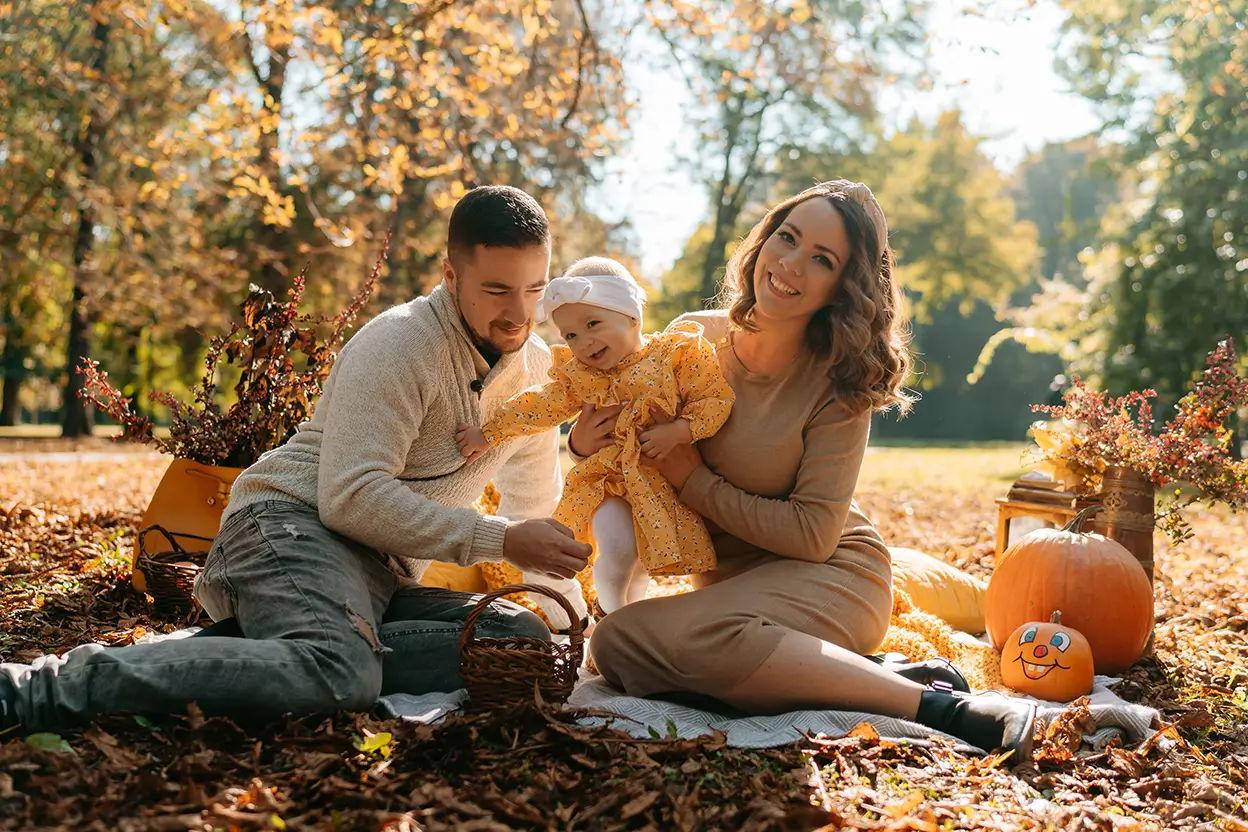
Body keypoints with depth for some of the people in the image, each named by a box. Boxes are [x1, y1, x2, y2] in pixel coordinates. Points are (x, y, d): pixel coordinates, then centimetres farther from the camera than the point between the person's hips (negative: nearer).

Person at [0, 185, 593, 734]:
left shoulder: (535, 364, 12)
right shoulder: (399, 344, -12)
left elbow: (533, 505, 28)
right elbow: (349, 497, -23)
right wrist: (498, 540, -22)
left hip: (381, 578, 8)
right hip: (296, 524, -7)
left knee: (528, 641, -17)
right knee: (341, 675, -39)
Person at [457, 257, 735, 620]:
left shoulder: (678, 352, -12)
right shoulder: (577, 375, -2)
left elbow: (717, 398, -13)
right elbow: (538, 406, 2)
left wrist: (679, 430, -24)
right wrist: (488, 434, -2)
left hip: (669, 478, 0)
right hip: (609, 480, 0)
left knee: (647, 559, 8)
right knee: (618, 549, -18)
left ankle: (632, 604, 41)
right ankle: (610, 609, 13)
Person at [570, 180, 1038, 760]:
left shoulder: (839, 381, -14)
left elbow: (813, 534, -17)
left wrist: (697, 483, -17)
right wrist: (588, 443, -11)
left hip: (827, 577, -5)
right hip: (731, 580, 5)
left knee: (698, 638, -35)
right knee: (614, 642, -24)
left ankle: (944, 708, -24)